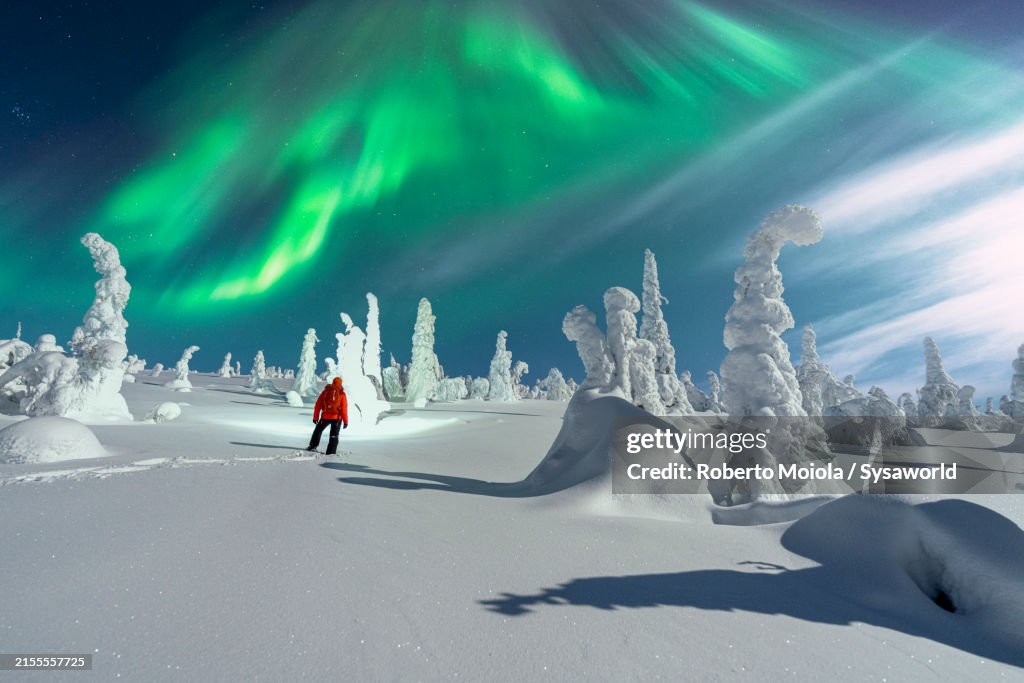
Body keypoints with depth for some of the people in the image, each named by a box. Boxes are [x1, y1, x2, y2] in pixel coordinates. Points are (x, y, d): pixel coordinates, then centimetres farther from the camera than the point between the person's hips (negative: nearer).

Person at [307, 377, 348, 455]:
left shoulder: (325, 391, 5)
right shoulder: (342, 394, 0)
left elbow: (318, 405, 5)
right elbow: (344, 409, -5)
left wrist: (315, 417, 12)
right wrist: (345, 421, -3)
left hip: (325, 416, 1)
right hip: (337, 417, -1)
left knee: (318, 430, 24)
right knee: (334, 435, 7)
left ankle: (313, 445, 23)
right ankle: (331, 451, 0)